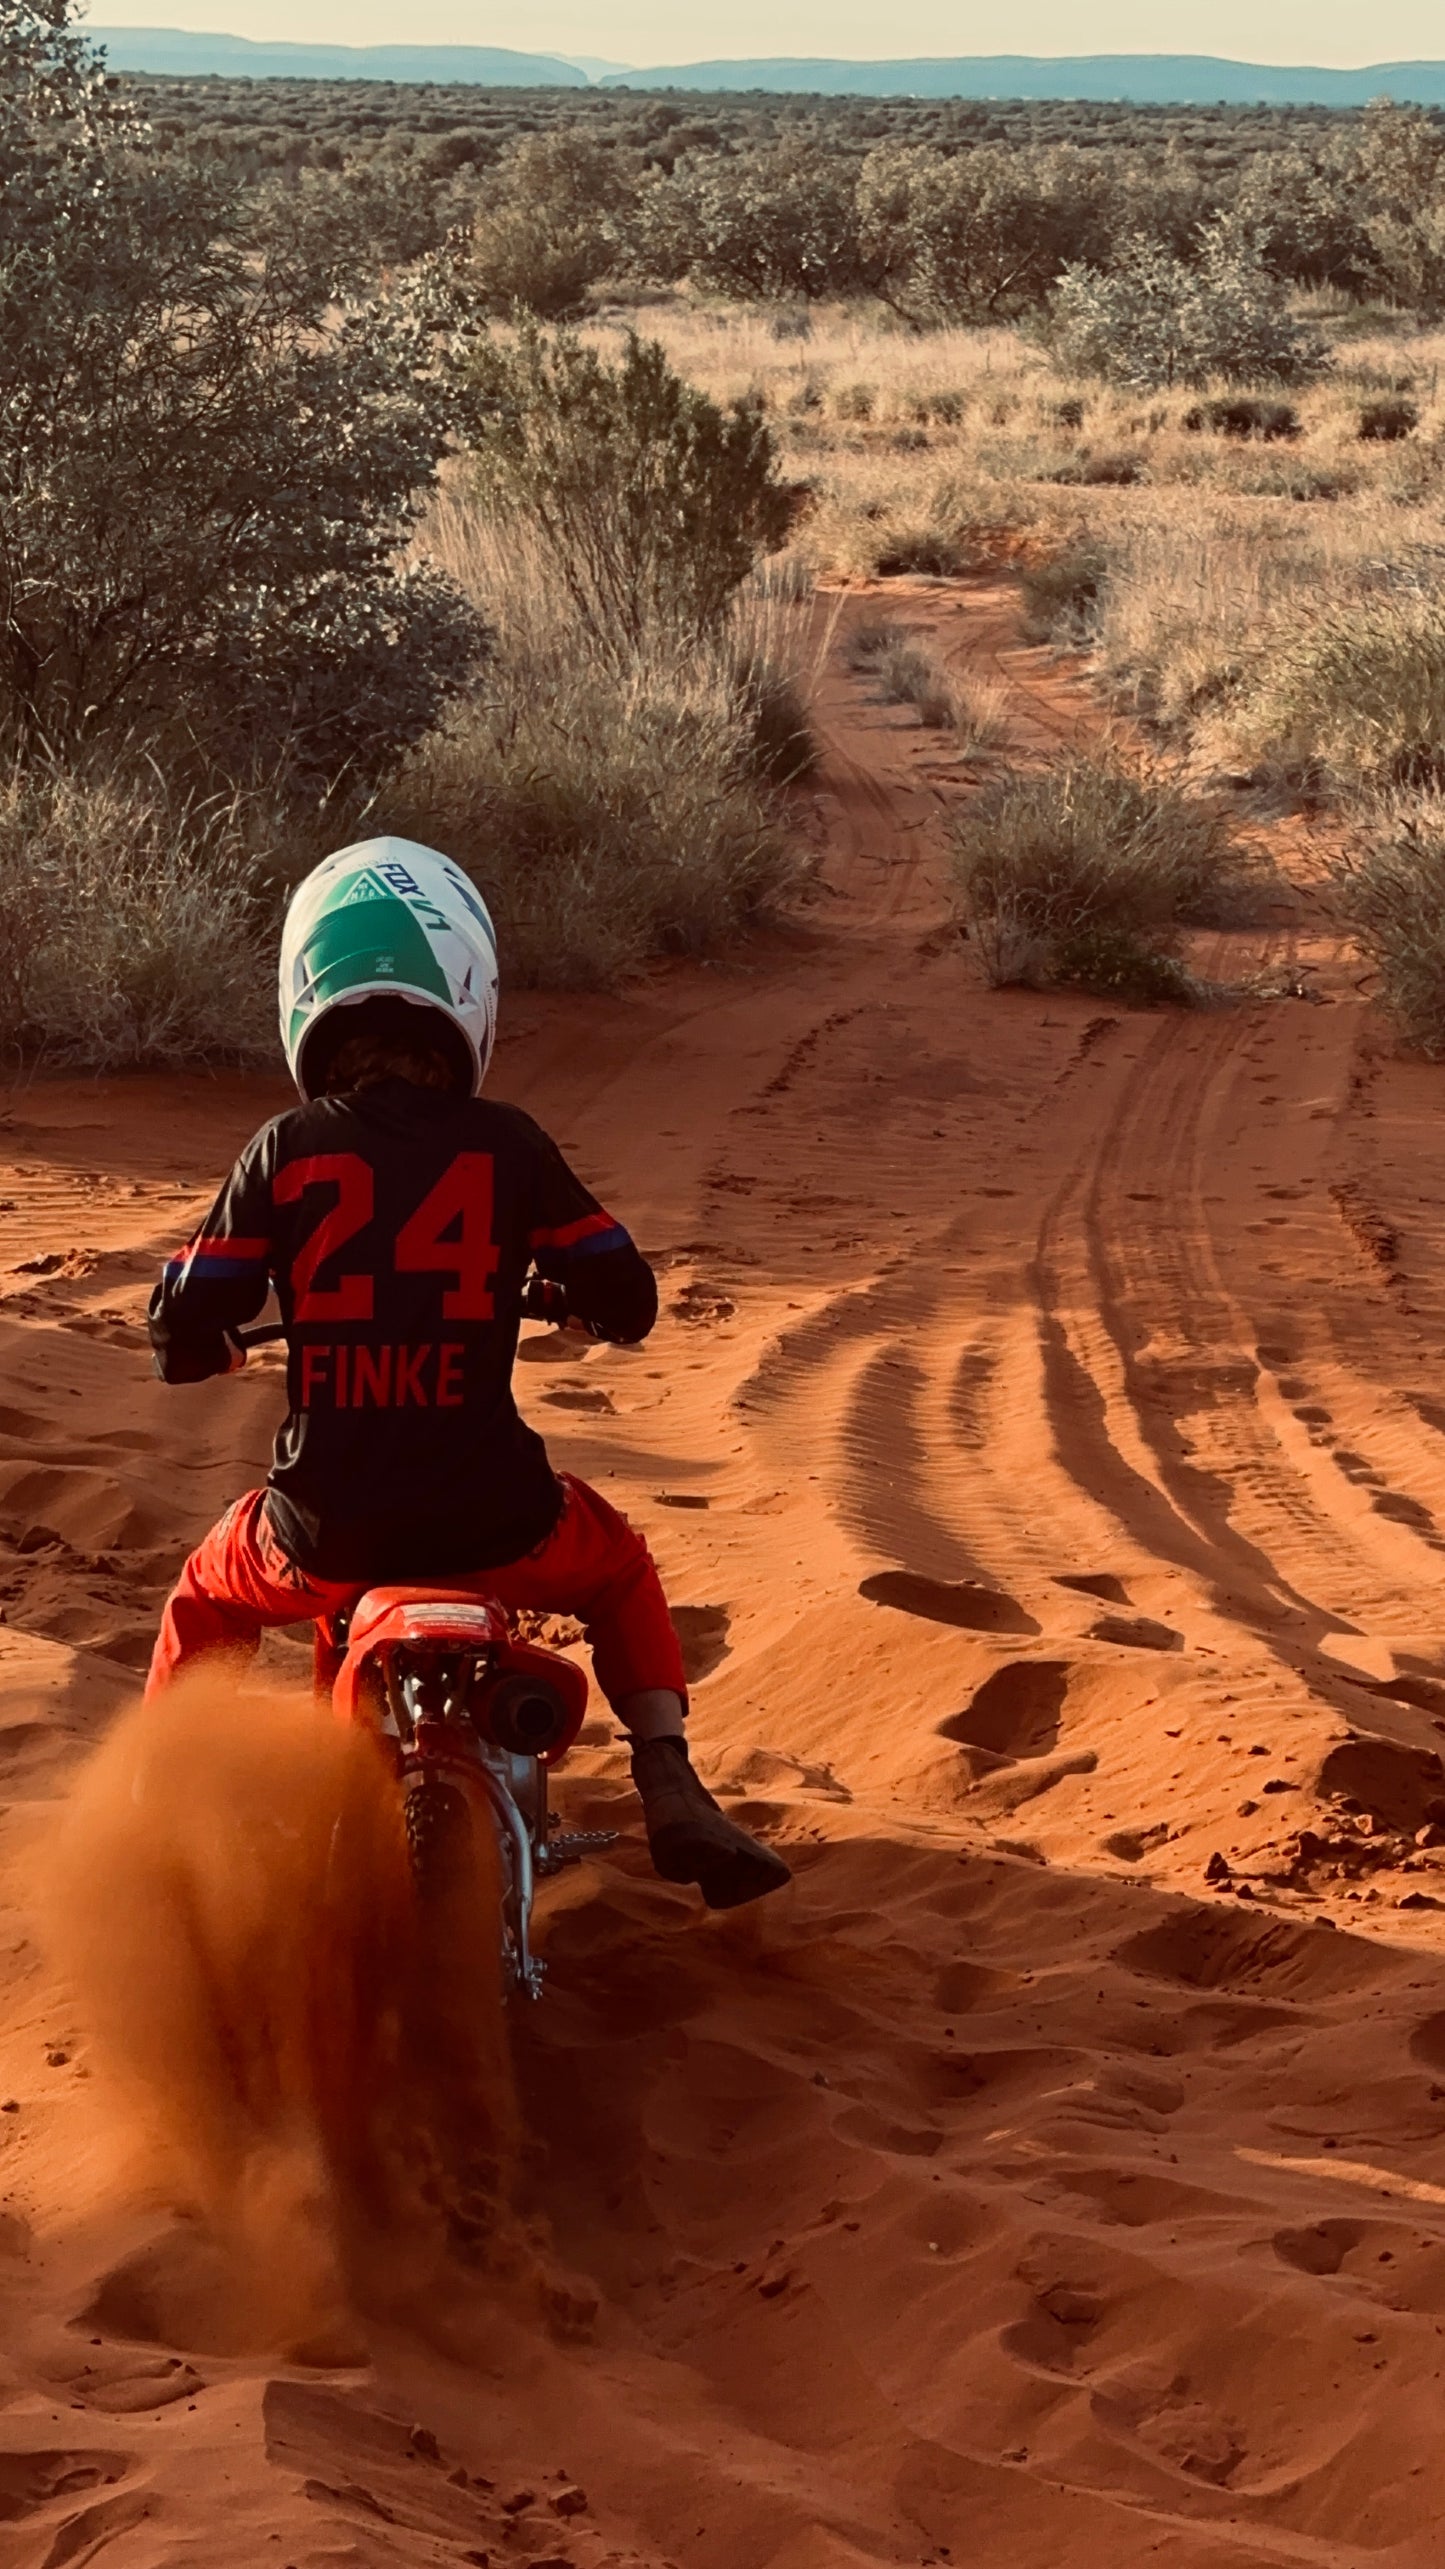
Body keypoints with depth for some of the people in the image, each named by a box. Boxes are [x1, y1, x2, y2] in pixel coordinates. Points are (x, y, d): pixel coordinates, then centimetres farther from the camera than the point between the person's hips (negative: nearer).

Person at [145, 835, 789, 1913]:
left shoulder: (284, 1153, -4)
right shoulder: (505, 1145, -4)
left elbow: (182, 1337, -3)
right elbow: (627, 1302, 3)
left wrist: (222, 1346, 22)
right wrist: (577, 1301, 27)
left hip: (329, 1532, 0)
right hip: (491, 1526, 0)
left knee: (208, 1595, 33)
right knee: (617, 1563, 32)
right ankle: (672, 1792, 18)